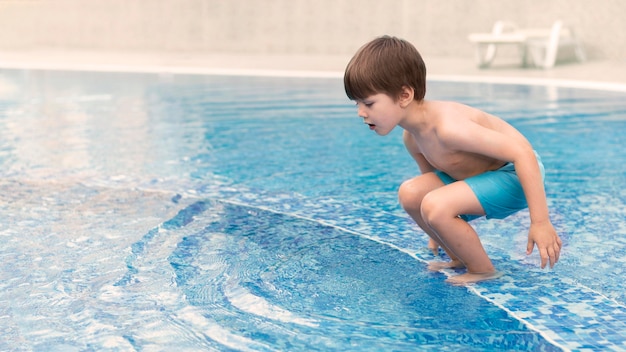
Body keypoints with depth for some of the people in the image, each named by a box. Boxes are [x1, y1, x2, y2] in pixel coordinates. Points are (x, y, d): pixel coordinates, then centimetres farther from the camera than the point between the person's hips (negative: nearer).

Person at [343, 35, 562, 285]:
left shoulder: (448, 127, -32)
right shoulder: (412, 137, -3)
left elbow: (523, 152, -33)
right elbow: (430, 172, 17)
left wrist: (540, 222, -32)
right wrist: (438, 231, 23)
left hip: (516, 174, -9)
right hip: (482, 175, 9)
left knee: (435, 206, -27)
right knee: (410, 193, -1)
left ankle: (484, 271, -4)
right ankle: (460, 258, 14)